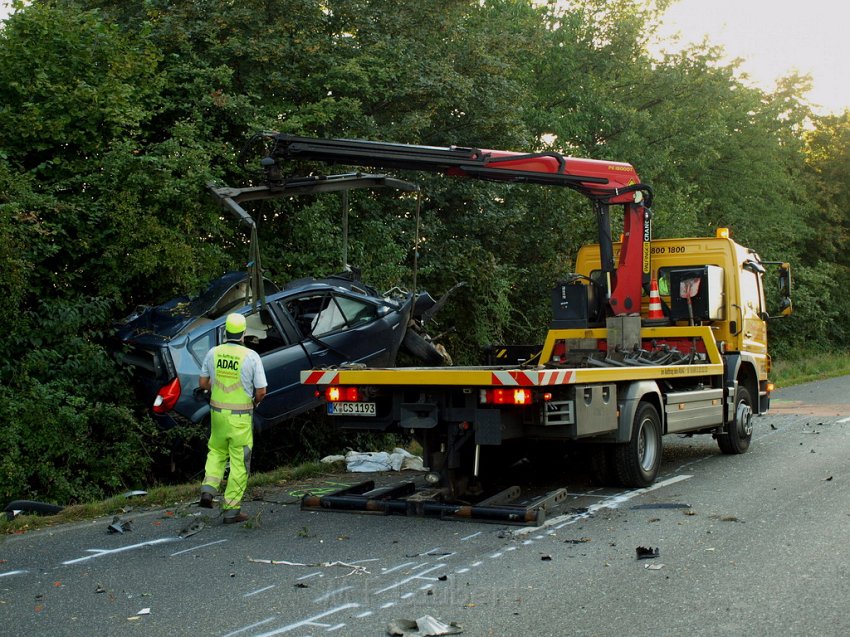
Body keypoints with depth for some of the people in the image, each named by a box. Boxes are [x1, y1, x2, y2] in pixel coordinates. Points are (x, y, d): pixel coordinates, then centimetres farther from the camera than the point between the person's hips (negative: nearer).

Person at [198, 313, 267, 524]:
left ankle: (208, 489, 7)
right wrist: (255, 402, 10)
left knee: (216, 452, 26)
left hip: (217, 413, 4)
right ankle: (231, 510, 8)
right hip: (240, 418, -4)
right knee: (239, 462, 5)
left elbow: (203, 383, 8)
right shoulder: (251, 356, -13)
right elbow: (261, 391, -11)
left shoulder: (213, 353, -2)